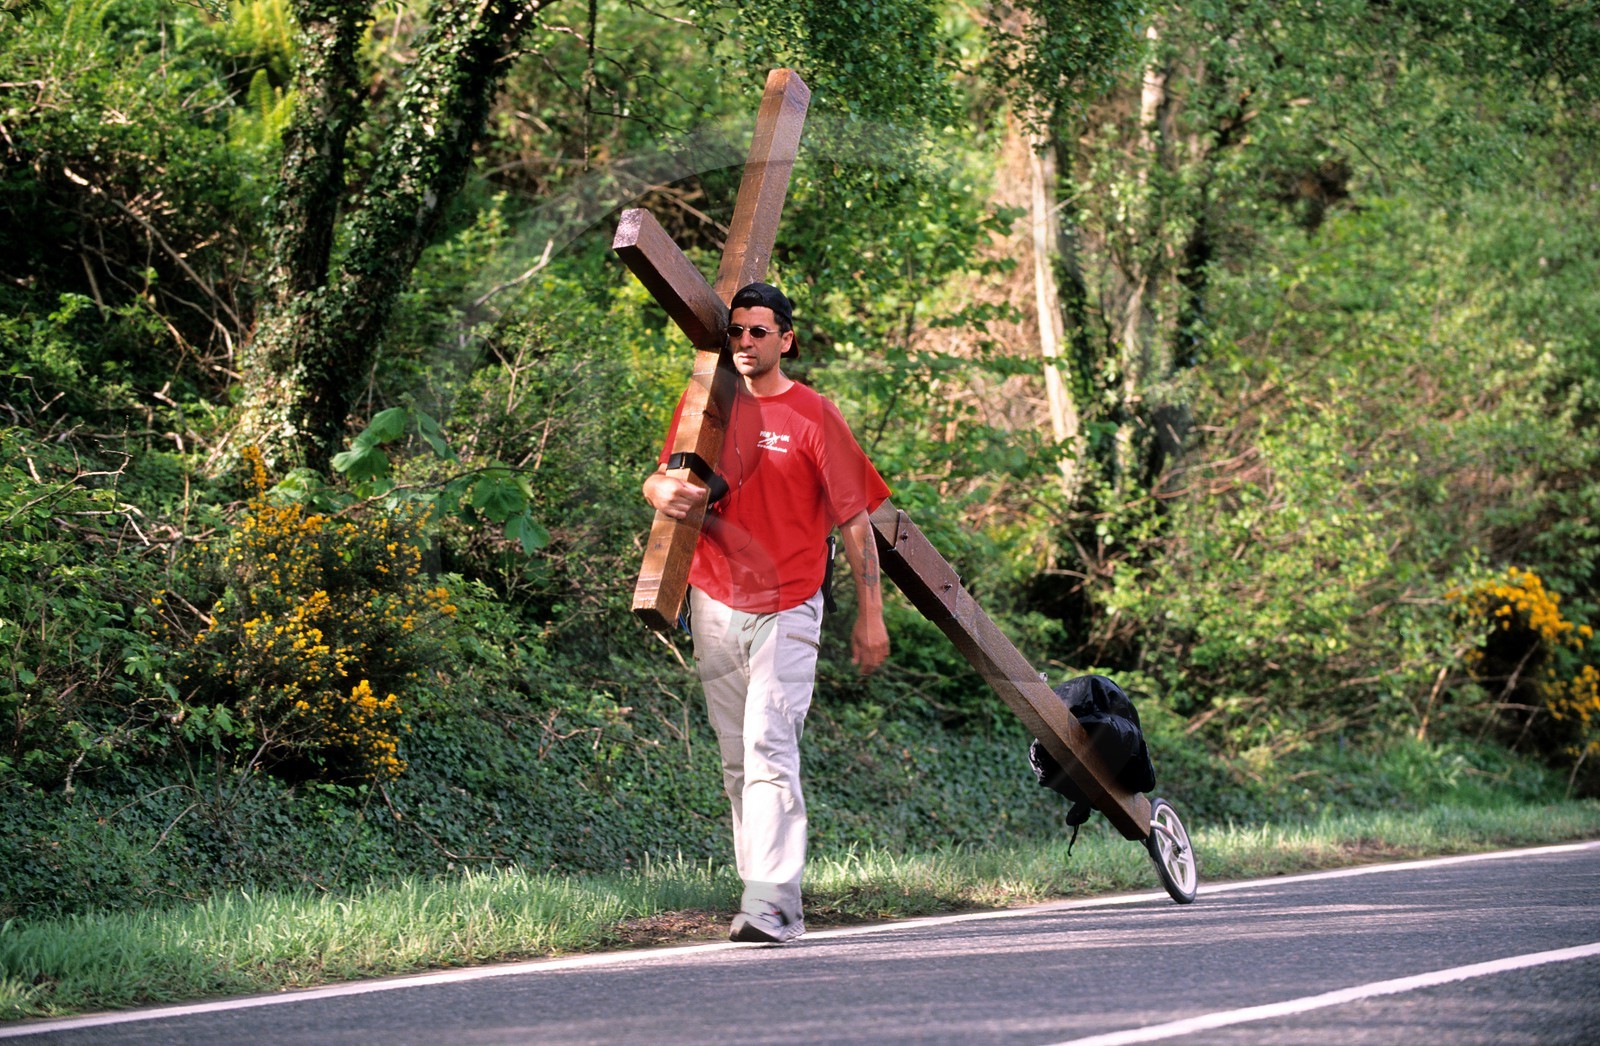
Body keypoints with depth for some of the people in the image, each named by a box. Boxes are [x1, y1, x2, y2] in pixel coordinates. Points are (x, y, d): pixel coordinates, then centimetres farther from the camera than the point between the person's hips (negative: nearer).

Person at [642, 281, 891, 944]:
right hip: (714, 605, 5)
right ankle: (772, 902, 14)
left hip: (787, 609, -5)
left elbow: (855, 520, -1)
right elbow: (661, 478, 13)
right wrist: (662, 491, -14)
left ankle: (770, 906, -23)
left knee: (770, 750, -17)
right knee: (738, 763, 8)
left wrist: (870, 614, -4)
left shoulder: (813, 416, -3)